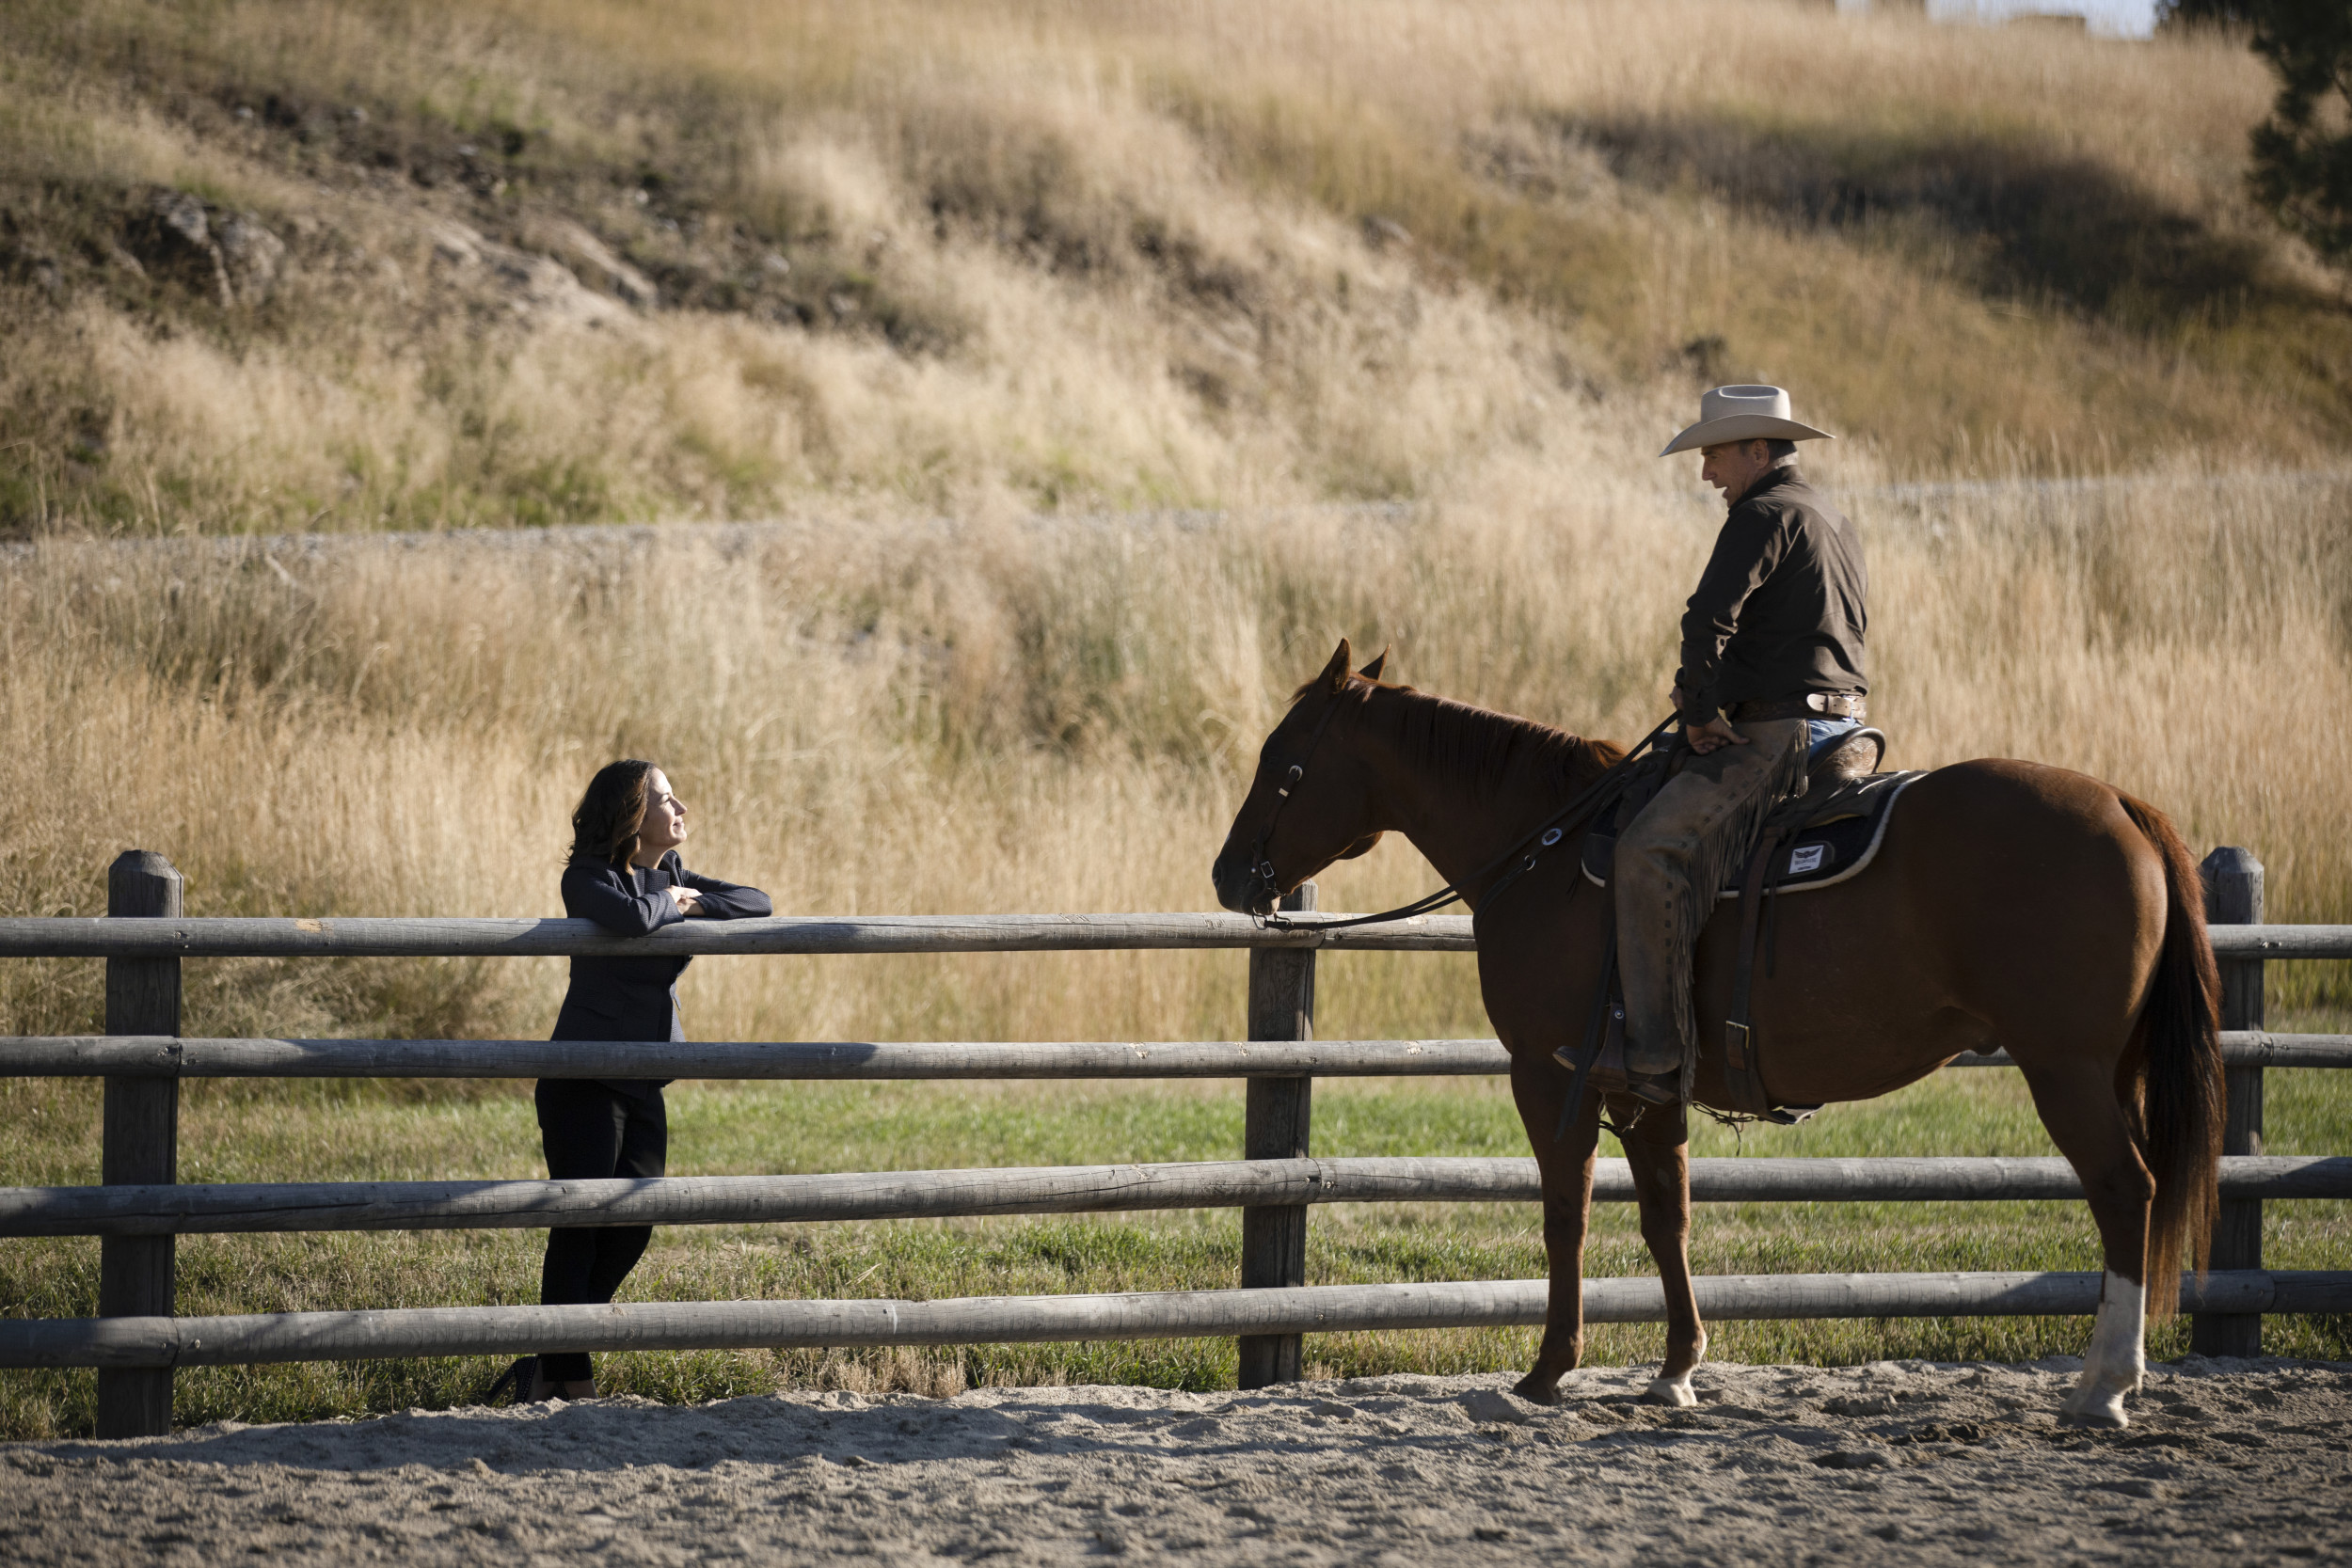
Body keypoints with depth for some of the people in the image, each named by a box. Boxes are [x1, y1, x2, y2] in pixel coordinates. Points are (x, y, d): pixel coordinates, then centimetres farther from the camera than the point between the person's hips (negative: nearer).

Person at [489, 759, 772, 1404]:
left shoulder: (673, 876, 12)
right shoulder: (589, 877, -11)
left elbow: (758, 904, 7)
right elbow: (634, 918, -32)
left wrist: (695, 904, -8)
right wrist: (669, 901, -11)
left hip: (644, 1084, 7)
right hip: (584, 1079, -7)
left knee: (633, 1228, 2)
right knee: (580, 1223, -8)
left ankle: (547, 1365, 13)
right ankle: (569, 1375, -2)